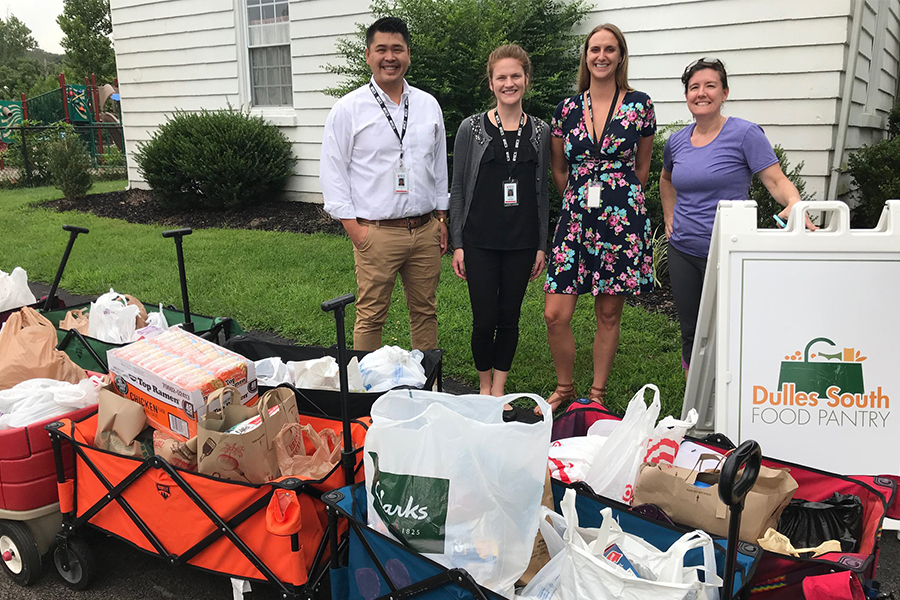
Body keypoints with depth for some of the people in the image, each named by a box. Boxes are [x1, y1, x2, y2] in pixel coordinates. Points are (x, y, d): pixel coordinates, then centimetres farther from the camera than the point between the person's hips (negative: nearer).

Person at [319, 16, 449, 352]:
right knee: (371, 316, 1)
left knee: (425, 310, 13)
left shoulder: (428, 105, 10)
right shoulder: (348, 109, -3)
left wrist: (441, 218, 13)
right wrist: (355, 229, -9)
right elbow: (332, 173, -3)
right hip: (376, 232, -4)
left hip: (425, 229, 4)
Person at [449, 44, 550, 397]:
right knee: (485, 319, -1)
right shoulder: (472, 129, -1)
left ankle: (498, 388, 26)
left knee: (510, 318, 9)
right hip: (479, 241, -2)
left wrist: (541, 246, 6)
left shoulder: (540, 132, 5)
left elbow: (542, 193, 9)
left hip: (522, 242, 2)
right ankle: (484, 386, 23)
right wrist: (457, 244, -2)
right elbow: (457, 190, 1)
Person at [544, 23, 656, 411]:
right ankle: (564, 389, 20)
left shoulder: (639, 105, 1)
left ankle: (597, 395, 23)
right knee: (555, 314, -4)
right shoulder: (568, 108, 6)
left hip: (621, 220, -1)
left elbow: (642, 165, 12)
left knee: (609, 314, 6)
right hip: (575, 219, 2)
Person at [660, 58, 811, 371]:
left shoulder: (745, 134, -8)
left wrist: (795, 204, -35)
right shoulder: (677, 140, 8)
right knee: (690, 332, 13)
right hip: (682, 251, 5)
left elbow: (776, 180, -14)